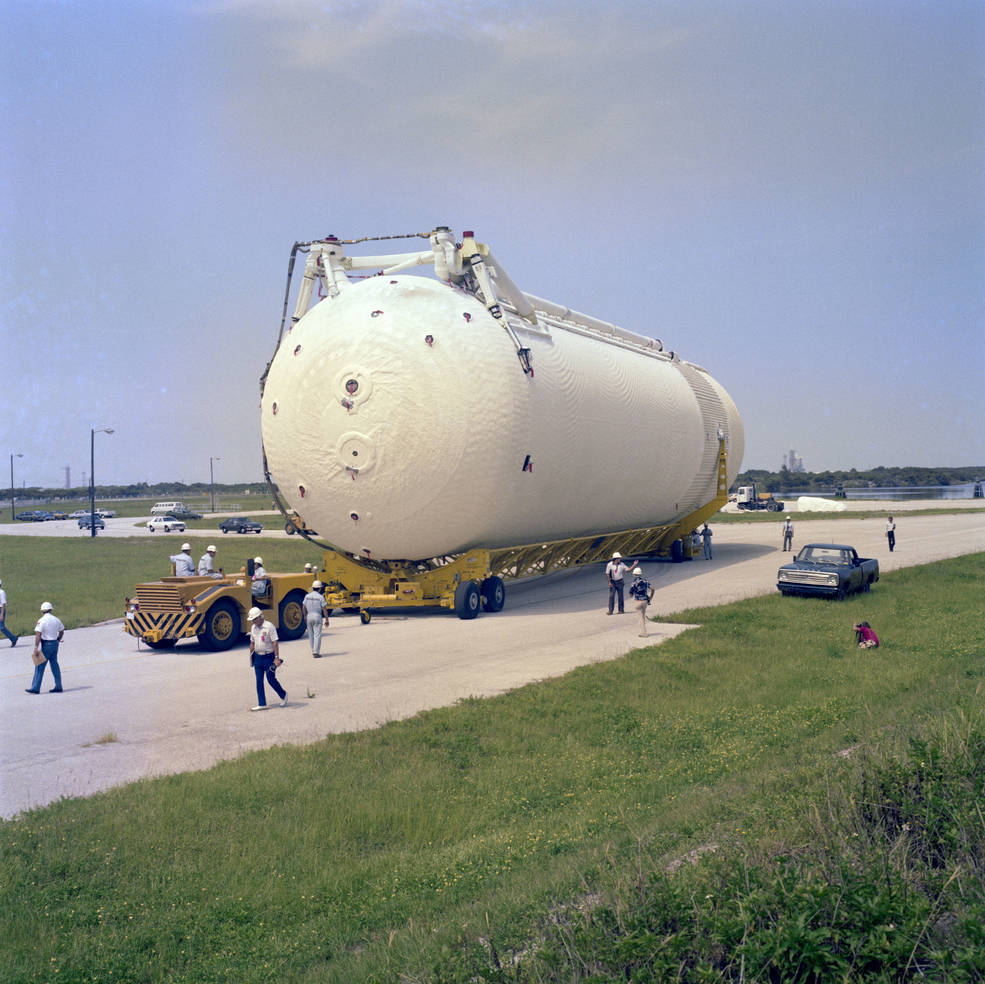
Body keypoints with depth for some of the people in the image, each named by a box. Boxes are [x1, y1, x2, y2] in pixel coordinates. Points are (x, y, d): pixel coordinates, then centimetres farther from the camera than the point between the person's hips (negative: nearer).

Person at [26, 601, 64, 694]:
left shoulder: (41, 621, -13)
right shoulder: (56, 619, 6)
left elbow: (38, 635, -19)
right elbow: (62, 631, 18)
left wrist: (36, 648, -19)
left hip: (46, 645, -6)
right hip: (55, 644, 6)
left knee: (40, 667, -2)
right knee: (54, 665, 12)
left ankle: (35, 688, -2)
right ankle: (58, 687, 13)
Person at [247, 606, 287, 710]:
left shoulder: (269, 626, -12)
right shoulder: (254, 628, 8)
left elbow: (275, 643, -15)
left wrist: (277, 658, -19)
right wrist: (251, 656, 17)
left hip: (268, 657, -6)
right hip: (257, 657, 6)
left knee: (271, 679, -3)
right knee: (259, 681, 4)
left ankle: (283, 695, 21)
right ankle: (262, 704, 8)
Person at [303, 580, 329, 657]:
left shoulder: (307, 596, 3)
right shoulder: (320, 597, -9)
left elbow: (304, 607, 9)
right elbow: (324, 609, -9)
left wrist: (305, 616, 24)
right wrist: (326, 619, -2)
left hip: (309, 616, 4)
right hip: (317, 616, -4)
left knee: (311, 635, 15)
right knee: (317, 635, -4)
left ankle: (313, 651, 23)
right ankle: (316, 652, -9)